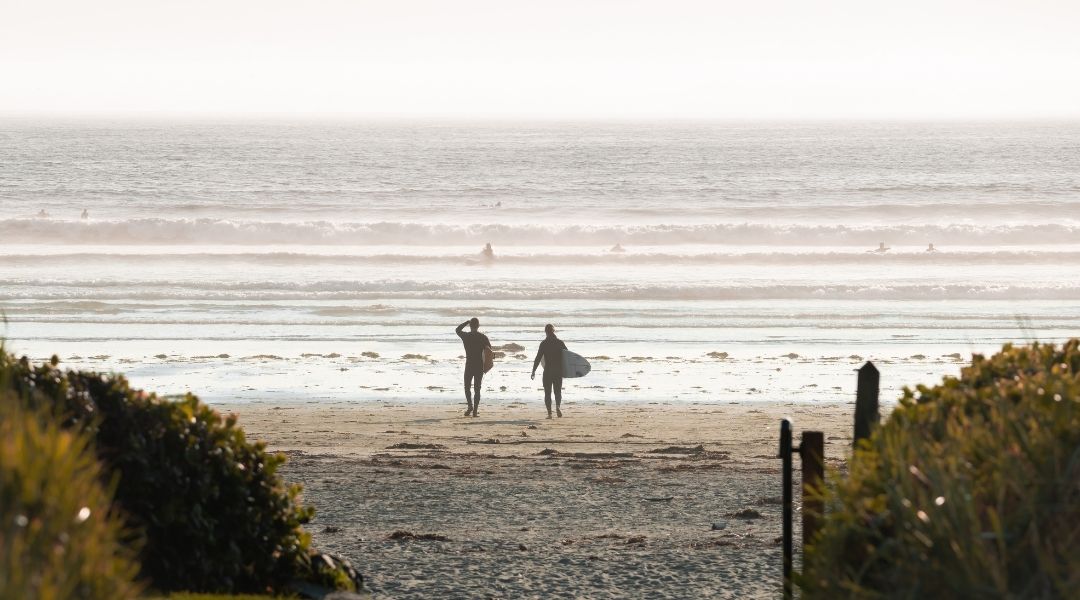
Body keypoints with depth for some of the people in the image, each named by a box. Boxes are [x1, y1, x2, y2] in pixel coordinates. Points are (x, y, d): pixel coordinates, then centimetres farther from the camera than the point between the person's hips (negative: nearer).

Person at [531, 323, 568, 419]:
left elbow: (538, 358, -7)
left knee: (547, 393, 7)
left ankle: (549, 413, 1)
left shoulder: (544, 344, -6)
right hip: (558, 371, 2)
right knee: (558, 391, 11)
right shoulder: (560, 343, 2)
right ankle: (558, 406, -17)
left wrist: (533, 371, -3)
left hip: (547, 371, -2)